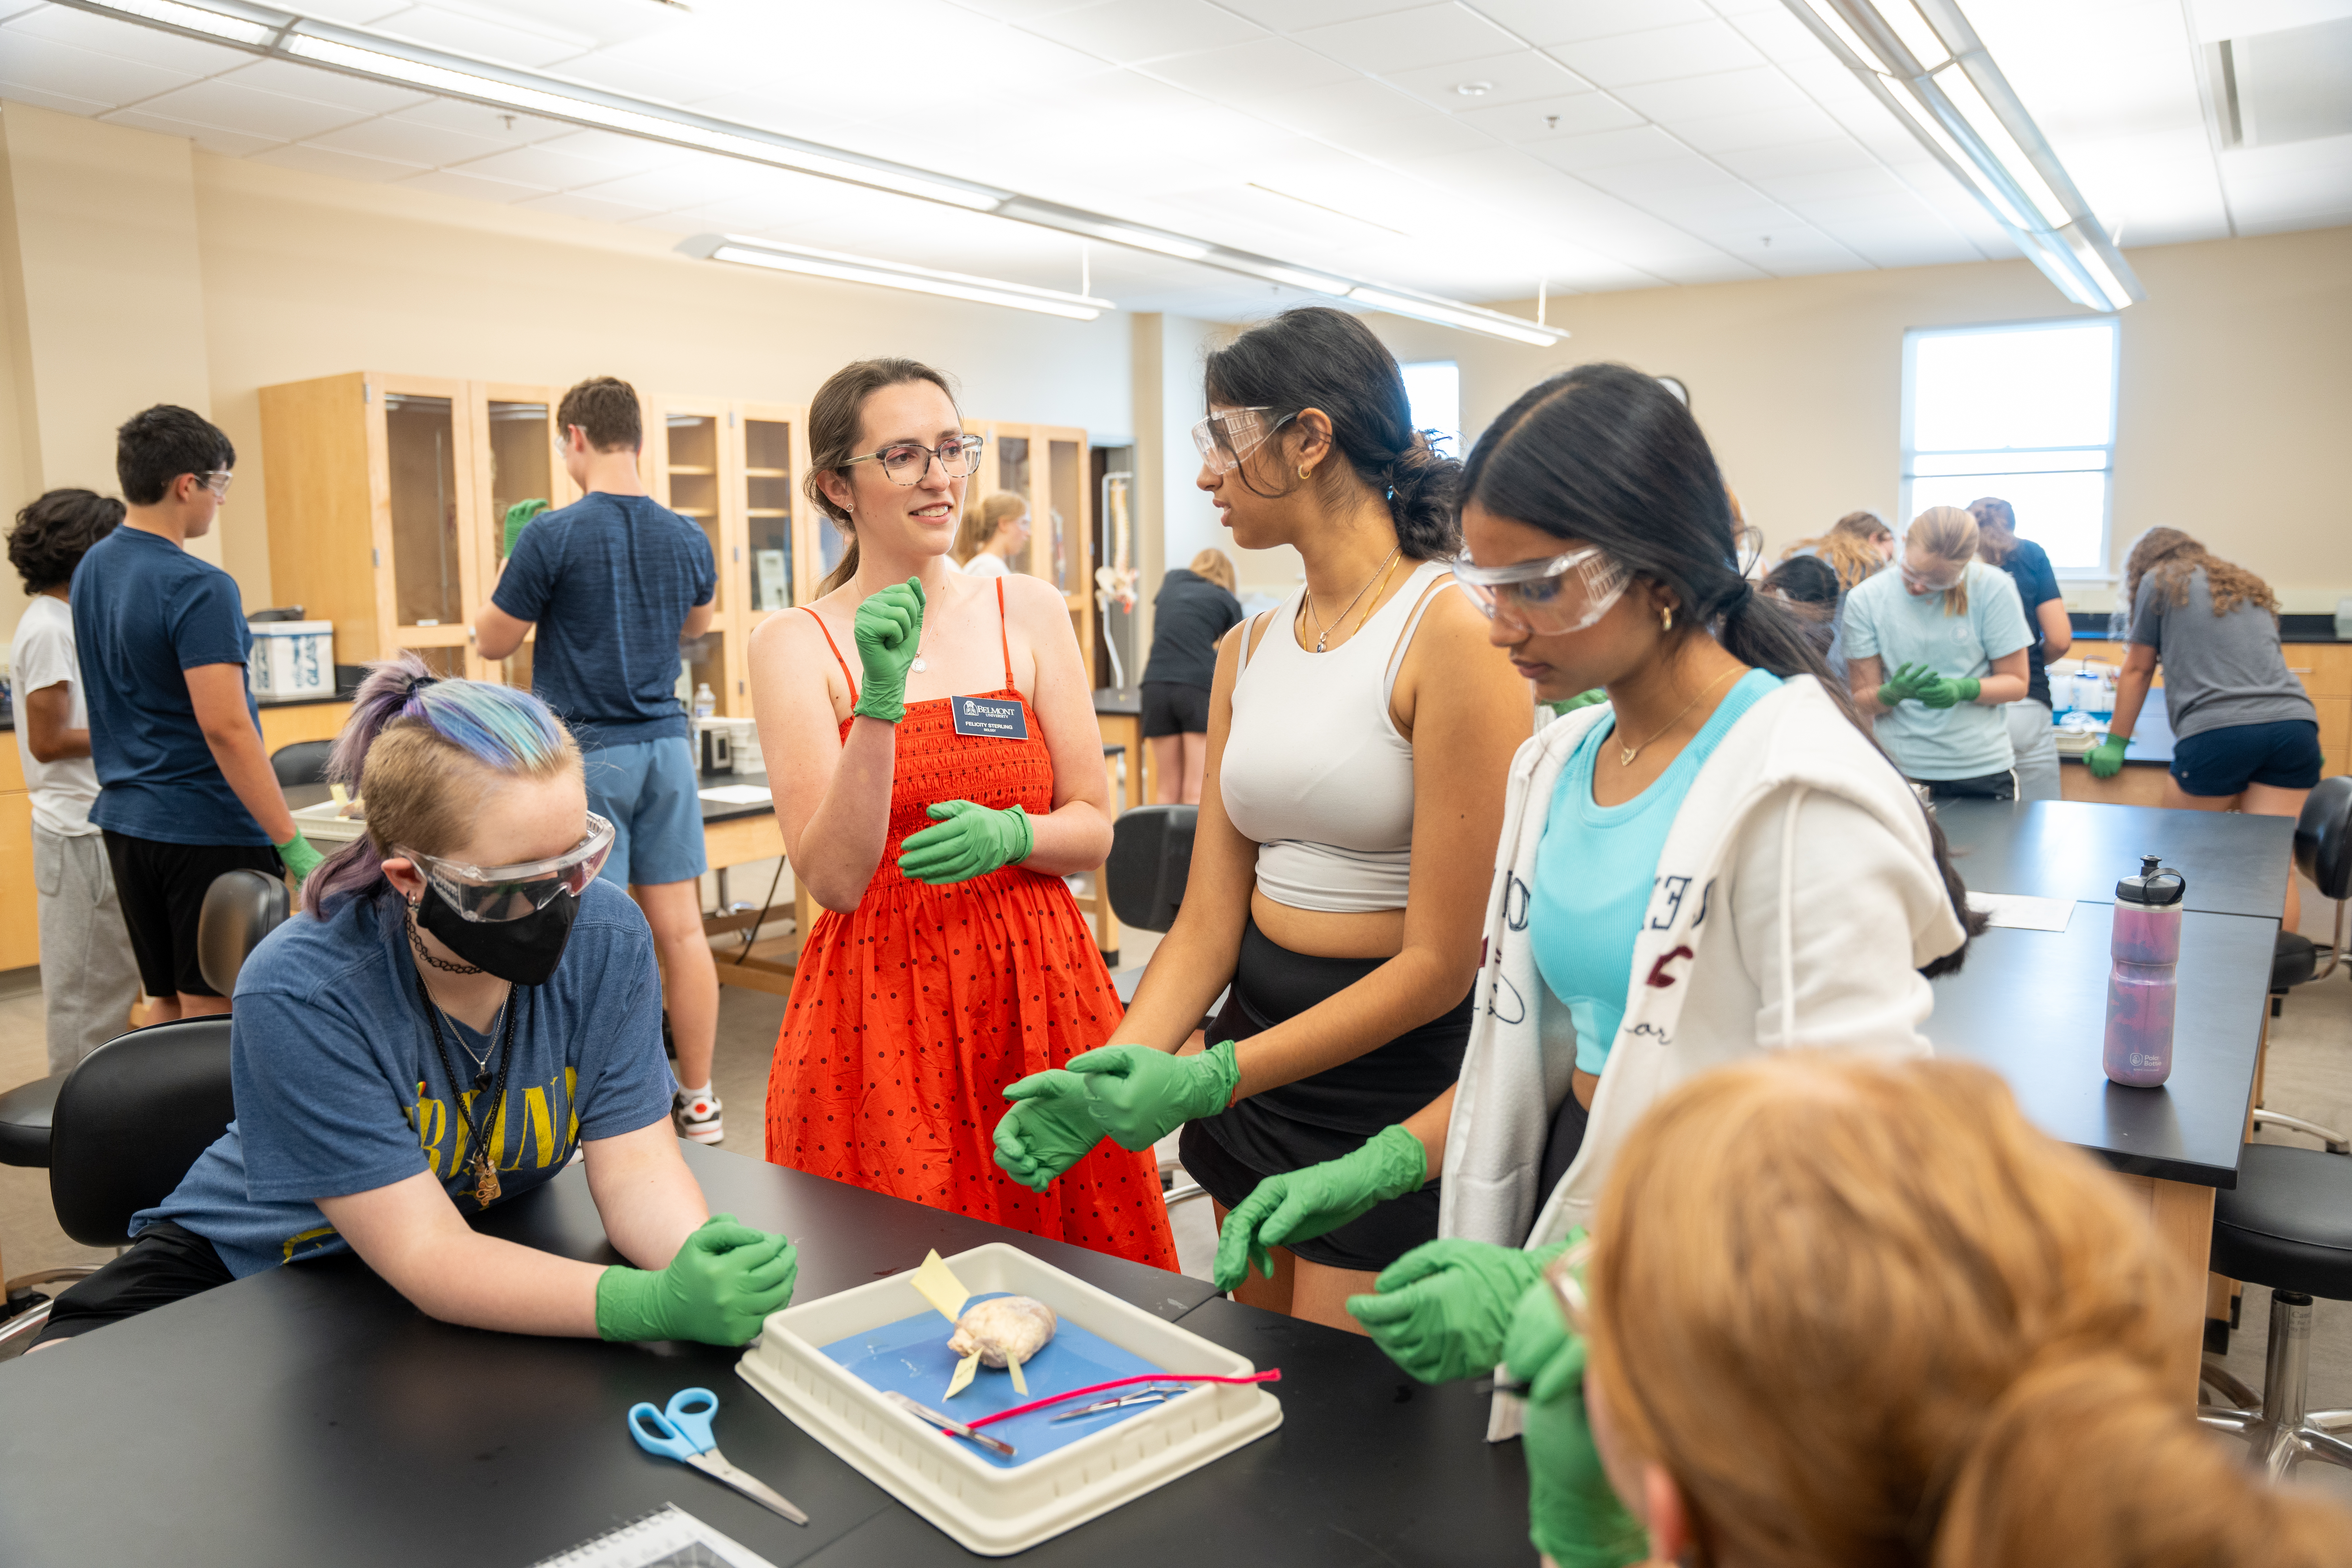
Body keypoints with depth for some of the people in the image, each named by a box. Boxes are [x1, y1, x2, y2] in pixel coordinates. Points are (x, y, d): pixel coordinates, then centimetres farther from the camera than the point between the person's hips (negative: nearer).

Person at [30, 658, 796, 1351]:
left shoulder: (606, 940, -19)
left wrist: (702, 1266, -39)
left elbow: (636, 1168, -16)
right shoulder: (301, 994, -29)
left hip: (495, 1258, 3)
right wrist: (659, 1303, -44)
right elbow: (426, 1257, -30)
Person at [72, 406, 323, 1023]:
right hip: (206, 828, -8)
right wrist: (293, 845, -23)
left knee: (165, 1004, 16)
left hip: (125, 819, 9)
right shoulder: (198, 588, -18)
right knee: (215, 1014, 0)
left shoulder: (91, 570, 10)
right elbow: (224, 728, -24)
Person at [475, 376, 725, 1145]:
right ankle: (698, 1099, 16)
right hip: (665, 743, 5)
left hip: (586, 751, -5)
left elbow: (491, 642, -1)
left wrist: (516, 570, 12)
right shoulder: (687, 538, 4)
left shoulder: (552, 536, -11)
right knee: (680, 926, 7)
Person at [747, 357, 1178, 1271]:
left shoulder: (1030, 612, 4)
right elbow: (834, 878, -10)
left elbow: (1095, 830, 5)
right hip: (878, 1002, -2)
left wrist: (1007, 834, -16)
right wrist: (881, 699, -21)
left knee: (1069, 1268, 8)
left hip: (1039, 988, 2)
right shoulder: (795, 646, -2)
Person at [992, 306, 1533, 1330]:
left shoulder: (1451, 633, -15)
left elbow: (1442, 960, -18)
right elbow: (1210, 914, 4)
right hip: (1257, 1039, 7)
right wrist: (1112, 1070, -11)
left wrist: (1211, 1080, -20)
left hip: (1397, 1069, -7)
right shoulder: (1248, 653, 7)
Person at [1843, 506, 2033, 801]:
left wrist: (1964, 689, -20)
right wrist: (1892, 694, -26)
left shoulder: (1993, 588, -7)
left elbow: (2016, 683, -1)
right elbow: (1861, 701, -4)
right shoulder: (1865, 599, -5)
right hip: (1897, 769, 0)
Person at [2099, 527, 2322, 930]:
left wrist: (2115, 743, 23)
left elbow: (2138, 670, 16)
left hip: (2219, 733, -5)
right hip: (2295, 726, 5)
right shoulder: (2249, 586, 30)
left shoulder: (2160, 582, 14)